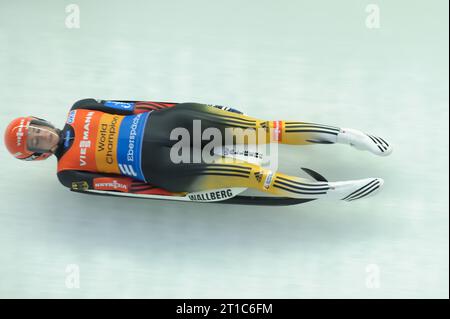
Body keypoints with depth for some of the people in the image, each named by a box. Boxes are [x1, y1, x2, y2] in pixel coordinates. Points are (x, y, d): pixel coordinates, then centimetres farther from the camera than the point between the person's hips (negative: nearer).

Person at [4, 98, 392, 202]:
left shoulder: (79, 110, 14)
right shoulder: (68, 173, 4)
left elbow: (128, 105, 13)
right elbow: (120, 184, -4)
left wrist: (180, 105, 5)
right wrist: (177, 193, -10)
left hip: (162, 121, 4)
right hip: (156, 165, -4)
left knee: (263, 130, -11)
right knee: (245, 173, -21)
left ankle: (343, 134, -2)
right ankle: (333, 191, -13)